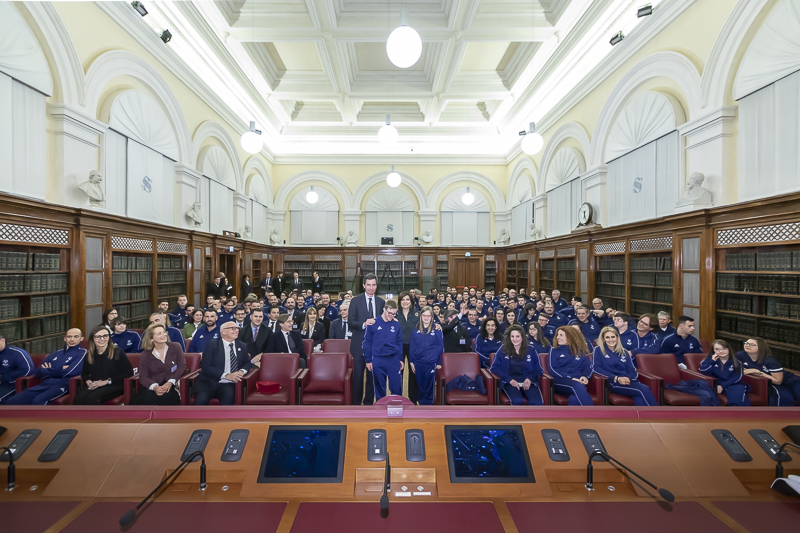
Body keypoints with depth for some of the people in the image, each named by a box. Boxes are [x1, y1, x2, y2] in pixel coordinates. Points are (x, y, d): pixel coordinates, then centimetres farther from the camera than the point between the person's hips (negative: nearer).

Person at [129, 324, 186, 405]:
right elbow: (143, 377, 3)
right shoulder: (145, 355, 11)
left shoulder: (175, 347, 10)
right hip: (151, 387, 2)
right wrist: (155, 387, -19)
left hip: (171, 386, -2)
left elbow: (182, 366, 4)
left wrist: (170, 382, -13)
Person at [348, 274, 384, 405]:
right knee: (358, 375, 6)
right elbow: (350, 322, -10)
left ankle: (368, 402, 28)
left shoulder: (381, 302, 5)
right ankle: (356, 403, 23)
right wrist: (364, 324, -25)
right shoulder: (355, 301, -4)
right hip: (360, 345, -3)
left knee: (372, 375, 13)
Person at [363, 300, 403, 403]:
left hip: (394, 359, 2)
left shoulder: (396, 324, 3)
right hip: (378, 360, -1)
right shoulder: (373, 324, -5)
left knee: (397, 386, 4)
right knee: (379, 387, 11)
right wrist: (368, 360, -1)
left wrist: (401, 359, 5)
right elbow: (367, 342, 0)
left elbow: (399, 343, 9)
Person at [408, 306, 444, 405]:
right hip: (418, 363, 3)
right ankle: (421, 403, 26)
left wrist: (439, 363, -4)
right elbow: (412, 346, 6)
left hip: (431, 363, -2)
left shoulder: (436, 329, -4)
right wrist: (411, 361, 3)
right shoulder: (415, 329, 3)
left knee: (429, 386, 6)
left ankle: (428, 404, 21)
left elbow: (440, 347, -2)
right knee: (420, 386, 10)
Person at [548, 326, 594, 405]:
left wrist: (585, 376, -10)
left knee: (575, 399, -36)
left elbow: (587, 366, 13)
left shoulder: (580, 351, 20)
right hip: (561, 382, -2)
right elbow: (553, 370, 1)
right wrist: (570, 378, -12)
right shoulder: (554, 350, 12)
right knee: (577, 386, -37)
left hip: (578, 382, 2)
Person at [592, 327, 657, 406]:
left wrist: (628, 378, -9)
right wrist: (616, 378, -15)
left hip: (629, 382, 4)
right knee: (644, 390, -28)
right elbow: (596, 368, -5)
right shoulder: (598, 350, 7)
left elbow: (633, 370, 15)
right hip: (613, 383, -4)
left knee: (640, 399, -32)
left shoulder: (624, 352, 22)